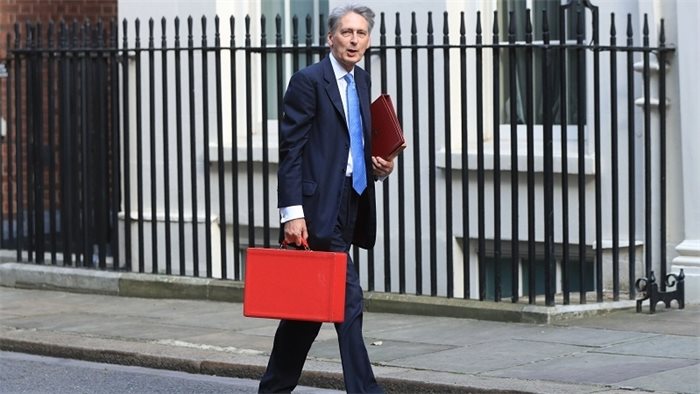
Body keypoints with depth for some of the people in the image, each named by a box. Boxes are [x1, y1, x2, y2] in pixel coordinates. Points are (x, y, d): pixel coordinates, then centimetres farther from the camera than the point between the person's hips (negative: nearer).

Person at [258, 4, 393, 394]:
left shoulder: (362, 82, 16)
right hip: (319, 207, -8)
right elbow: (291, 150, -12)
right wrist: (292, 212, -18)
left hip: (349, 208, 8)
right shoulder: (309, 81, -8)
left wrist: (379, 167, 6)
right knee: (348, 299, -11)